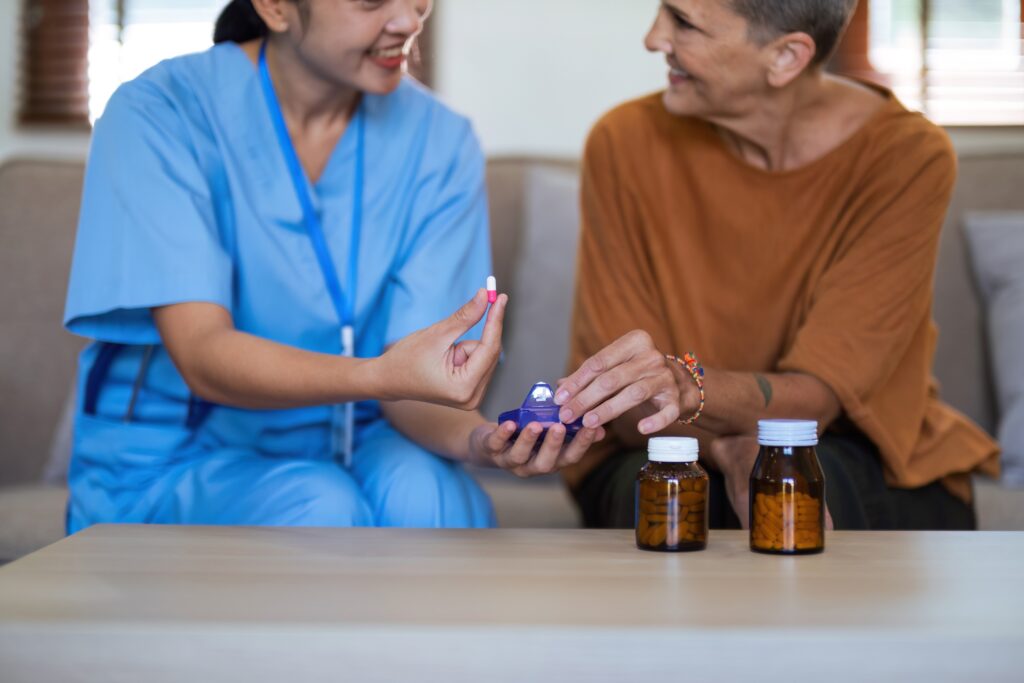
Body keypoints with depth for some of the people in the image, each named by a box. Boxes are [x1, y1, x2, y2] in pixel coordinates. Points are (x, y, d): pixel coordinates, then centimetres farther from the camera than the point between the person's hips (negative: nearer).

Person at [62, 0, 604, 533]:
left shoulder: (438, 141, -2)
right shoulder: (159, 114, -12)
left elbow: (412, 374, -8)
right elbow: (202, 358, -23)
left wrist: (478, 438, -32)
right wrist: (380, 376, -41)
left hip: (346, 453, 3)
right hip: (168, 466, -2)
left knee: (426, 495, -30)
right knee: (323, 510, -32)